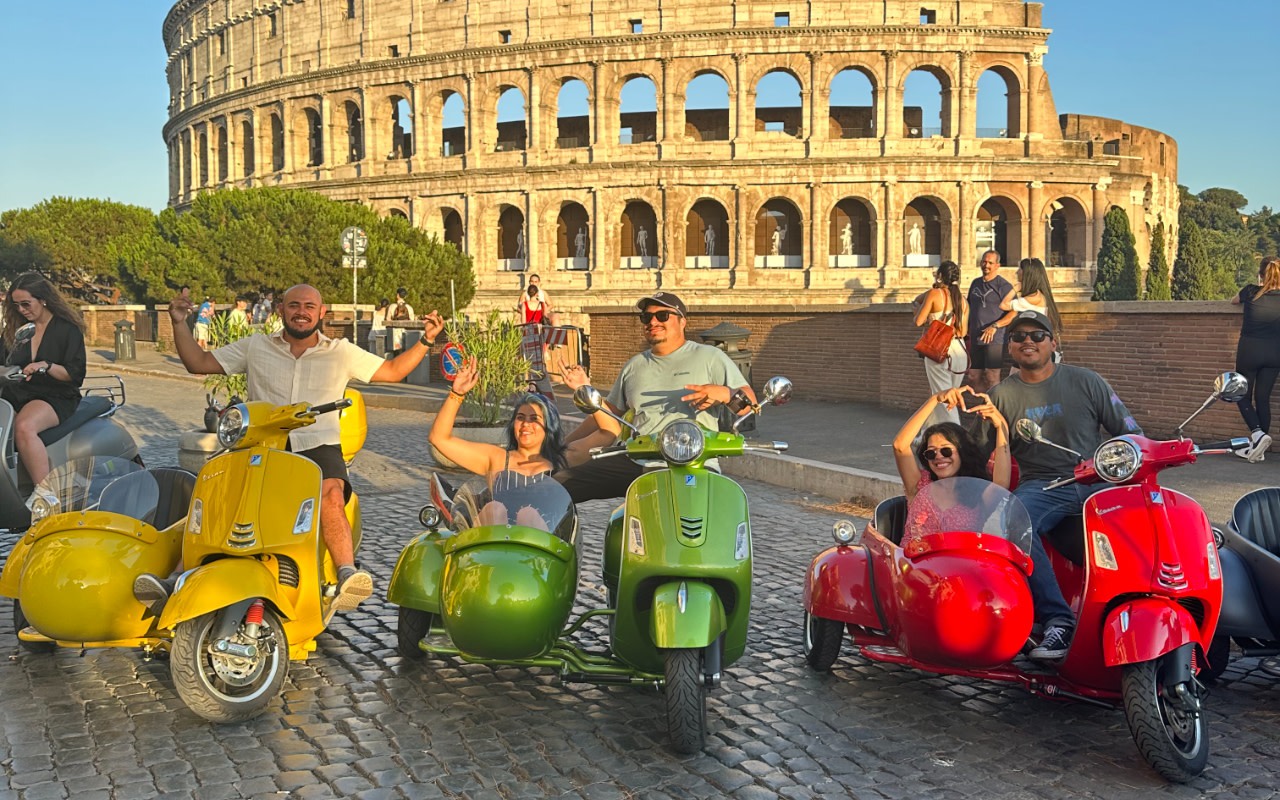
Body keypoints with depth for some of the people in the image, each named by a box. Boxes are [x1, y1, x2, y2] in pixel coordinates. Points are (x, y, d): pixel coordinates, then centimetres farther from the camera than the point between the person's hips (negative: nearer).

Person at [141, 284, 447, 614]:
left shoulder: (342, 353, 16)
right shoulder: (256, 347, 18)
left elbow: (392, 371, 21)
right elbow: (198, 363, 20)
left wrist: (426, 341, 10)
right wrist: (179, 325, 7)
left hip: (318, 447, -1)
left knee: (331, 495, -36)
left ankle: (347, 575, -47)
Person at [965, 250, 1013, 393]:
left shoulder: (1004, 286, -6)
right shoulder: (976, 283, 14)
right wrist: (968, 332, 18)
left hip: (994, 339, -7)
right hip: (975, 338, 7)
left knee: (991, 378, -8)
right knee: (974, 376, 10)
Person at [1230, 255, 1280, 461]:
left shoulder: (1251, 292, -6)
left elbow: (1233, 301, 17)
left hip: (1249, 351, -3)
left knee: (1243, 396, 9)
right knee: (1263, 398, 9)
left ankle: (1258, 433, -15)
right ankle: (1257, 448, 10)